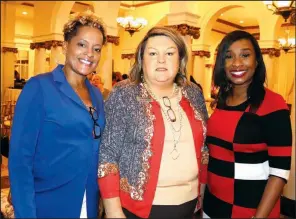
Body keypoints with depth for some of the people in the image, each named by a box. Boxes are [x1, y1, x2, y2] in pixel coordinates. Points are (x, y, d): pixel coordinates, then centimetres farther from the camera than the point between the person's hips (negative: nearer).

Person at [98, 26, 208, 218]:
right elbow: (107, 154, -12)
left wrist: (201, 190, 10)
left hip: (188, 203, 5)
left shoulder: (194, 94, 2)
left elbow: (202, 146, 10)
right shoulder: (123, 95, -11)